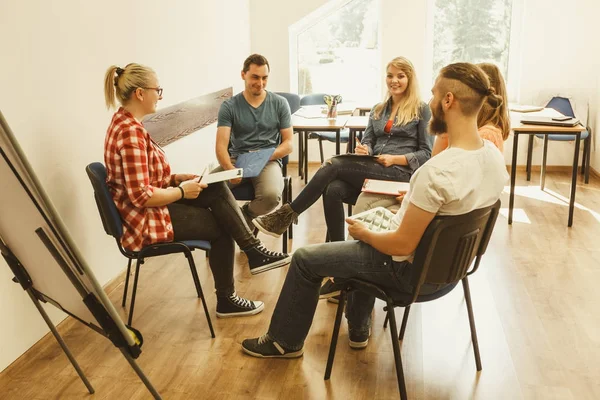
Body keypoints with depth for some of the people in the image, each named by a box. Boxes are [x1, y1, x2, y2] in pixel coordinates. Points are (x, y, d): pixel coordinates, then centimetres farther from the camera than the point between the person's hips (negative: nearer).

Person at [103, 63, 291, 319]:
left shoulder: (125, 124, 8)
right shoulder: (130, 132, -24)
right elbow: (142, 196, -28)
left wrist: (178, 178, 4)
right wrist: (182, 191, -15)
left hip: (152, 208, 9)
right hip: (147, 220, -9)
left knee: (216, 188, 1)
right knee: (220, 226, 1)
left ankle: (253, 251, 2)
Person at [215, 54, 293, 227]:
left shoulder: (280, 104, 7)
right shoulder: (229, 106, 4)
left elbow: (288, 144, 5)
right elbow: (221, 146, -5)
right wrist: (230, 169, -27)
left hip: (269, 161, 0)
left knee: (272, 195, -34)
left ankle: (244, 217, 3)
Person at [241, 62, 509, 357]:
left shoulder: (437, 171, -34)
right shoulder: (494, 155, -8)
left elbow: (402, 246, -27)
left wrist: (364, 233, -9)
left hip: (414, 270, -8)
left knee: (304, 259, 7)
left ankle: (284, 342, 29)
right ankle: (358, 329, 43)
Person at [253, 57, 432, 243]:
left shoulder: (421, 110, 4)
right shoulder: (378, 110, 21)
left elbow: (426, 153, 0)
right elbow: (368, 142, 16)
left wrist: (395, 159, -16)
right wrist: (364, 150, -9)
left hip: (400, 172, -5)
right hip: (373, 170, 5)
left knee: (333, 164, -24)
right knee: (333, 189, -29)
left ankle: (287, 214, -20)